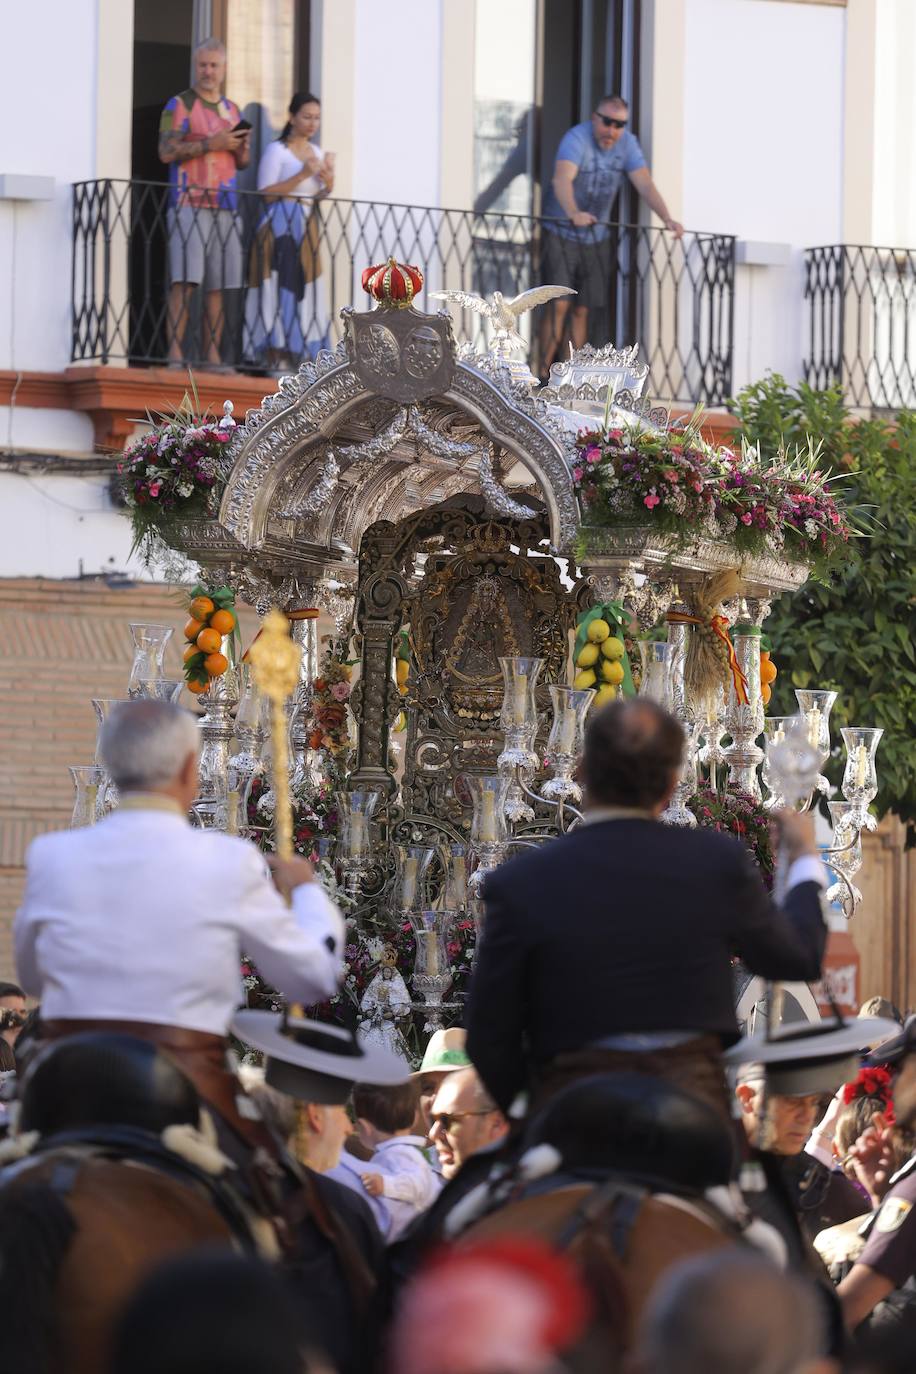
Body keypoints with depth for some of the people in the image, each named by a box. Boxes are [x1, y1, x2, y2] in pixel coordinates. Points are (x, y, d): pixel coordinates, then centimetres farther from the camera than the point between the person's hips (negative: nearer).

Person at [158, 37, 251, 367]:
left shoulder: (232, 110, 20)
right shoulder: (180, 105, 2)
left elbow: (241, 163, 25)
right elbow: (166, 152, -10)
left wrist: (243, 148, 1)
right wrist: (210, 144, -15)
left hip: (225, 205, 6)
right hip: (189, 202, -6)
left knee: (218, 284, 1)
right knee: (184, 280, -13)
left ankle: (213, 355, 1)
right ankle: (175, 352, -15)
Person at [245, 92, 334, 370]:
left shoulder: (317, 153, 16)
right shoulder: (277, 150, -4)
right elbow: (266, 193, -12)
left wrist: (328, 180, 1)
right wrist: (302, 175, -17)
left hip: (307, 230, 7)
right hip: (280, 227, -7)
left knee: (304, 292, 0)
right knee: (280, 289, -11)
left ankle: (293, 356, 0)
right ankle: (277, 358, -13)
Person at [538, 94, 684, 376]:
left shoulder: (626, 143, -2)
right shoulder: (577, 138, -19)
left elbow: (644, 184, -7)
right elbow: (562, 178, -35)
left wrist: (667, 218, -23)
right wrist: (574, 213, -54)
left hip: (596, 237, 5)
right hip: (561, 233, -5)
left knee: (582, 309, 5)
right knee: (559, 304, -13)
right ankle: (544, 372, -11)